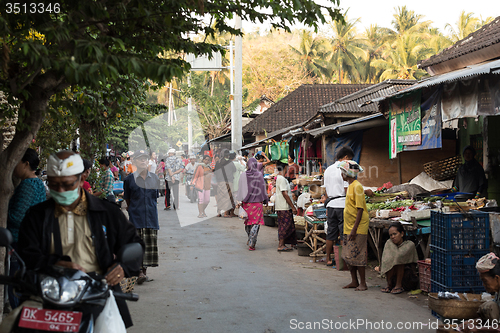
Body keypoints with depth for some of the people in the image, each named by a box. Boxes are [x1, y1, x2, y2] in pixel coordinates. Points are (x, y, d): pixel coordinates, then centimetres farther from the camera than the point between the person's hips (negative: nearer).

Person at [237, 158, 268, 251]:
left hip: (246, 202, 2)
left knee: (247, 222, 20)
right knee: (256, 223, -1)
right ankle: (251, 244, -9)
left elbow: (240, 189, -1)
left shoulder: (243, 175, -3)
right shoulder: (259, 175, -4)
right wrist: (264, 200, 12)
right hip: (257, 202, -2)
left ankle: (250, 240, 35)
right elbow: (263, 188, 1)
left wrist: (239, 201, 4)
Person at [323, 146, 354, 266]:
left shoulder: (328, 170, 13)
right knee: (344, 234, -1)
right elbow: (347, 190, -14)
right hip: (342, 204, -7)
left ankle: (328, 259, 16)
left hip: (330, 204, 7)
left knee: (330, 234, 11)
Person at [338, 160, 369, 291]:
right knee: (348, 255, 11)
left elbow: (360, 209, -19)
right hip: (349, 227, 9)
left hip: (358, 228, -9)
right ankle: (354, 281, 20)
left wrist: (354, 229, -22)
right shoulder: (350, 186, 14)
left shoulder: (357, 186, -15)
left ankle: (363, 283, 3)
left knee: (356, 255, -5)